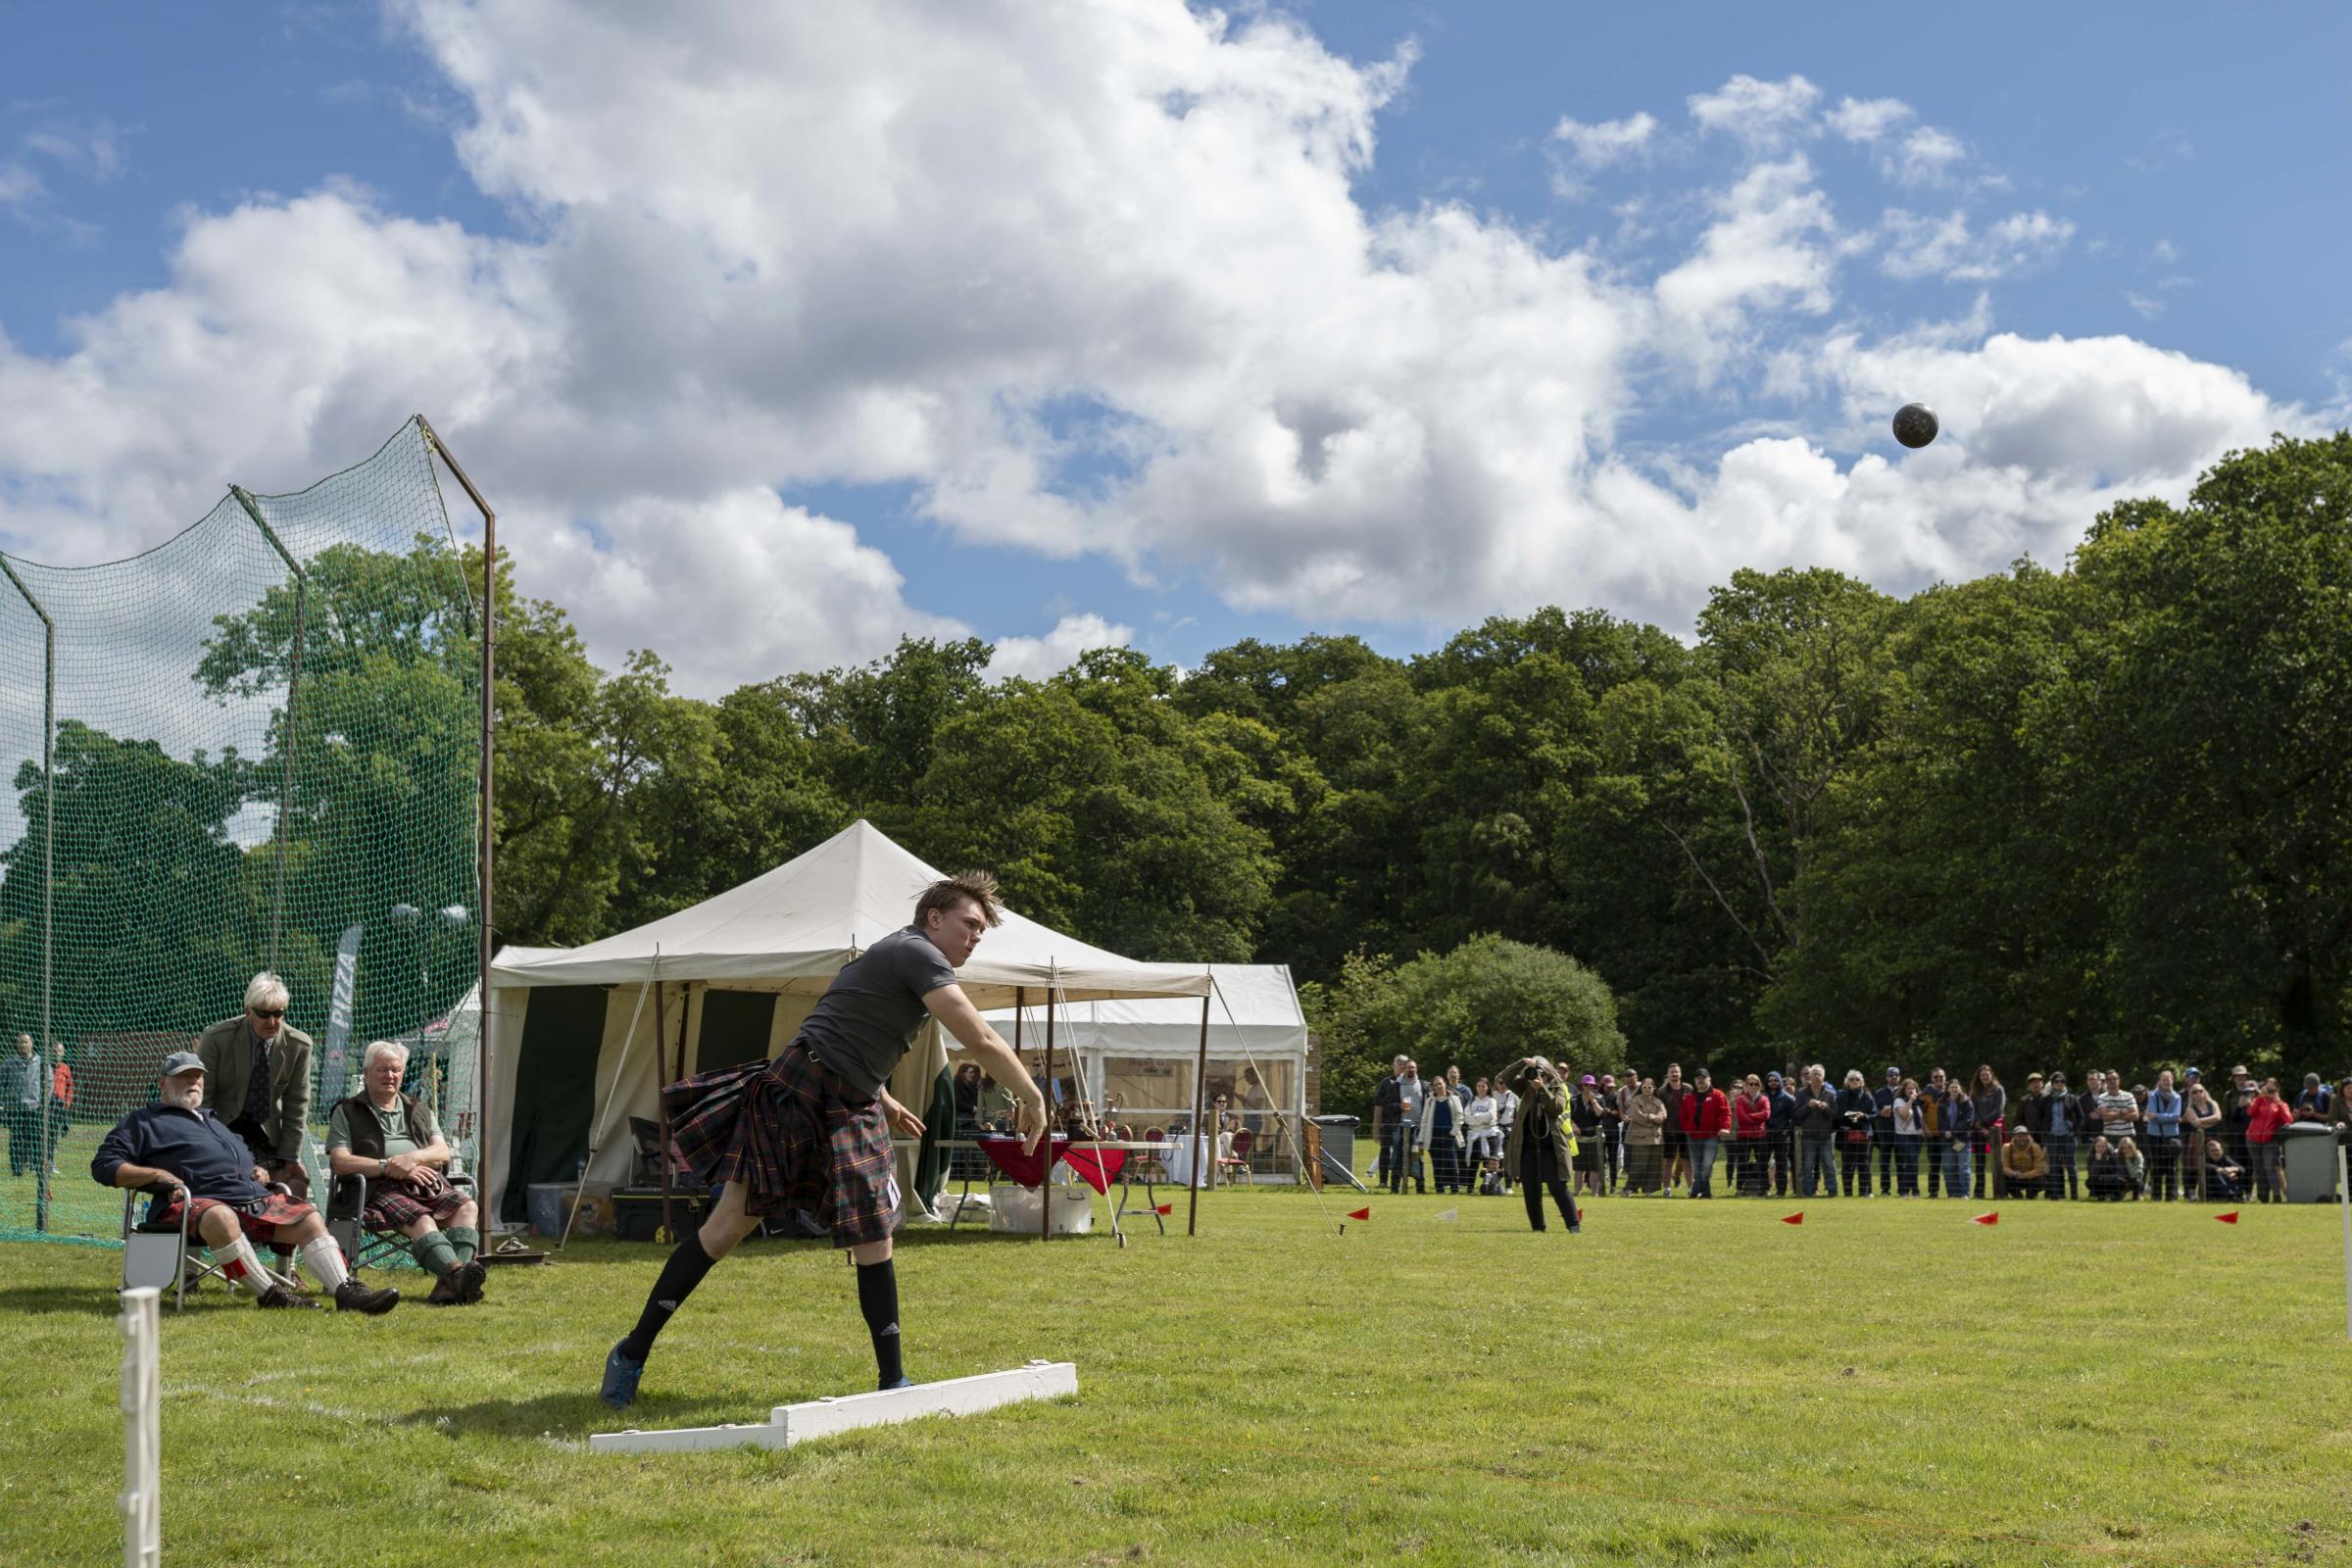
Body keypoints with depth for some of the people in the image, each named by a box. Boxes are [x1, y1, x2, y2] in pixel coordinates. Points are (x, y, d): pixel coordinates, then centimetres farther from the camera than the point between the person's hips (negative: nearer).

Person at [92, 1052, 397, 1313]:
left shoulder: (214, 1118, 36)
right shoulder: (143, 1121, 16)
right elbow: (103, 1166, 5)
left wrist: (258, 1170, 17)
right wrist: (158, 1175, -10)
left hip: (254, 1196, 7)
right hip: (198, 1201, -7)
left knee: (310, 1218, -14)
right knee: (221, 1218, -42)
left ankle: (346, 1291, -28)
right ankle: (269, 1295, -35)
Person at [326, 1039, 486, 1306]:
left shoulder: (419, 1110, 31)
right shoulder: (346, 1112, 18)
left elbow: (443, 1152, 15)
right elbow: (339, 1162, 2)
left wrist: (413, 1157, -9)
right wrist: (388, 1167, -10)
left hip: (430, 1184, 4)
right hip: (382, 1188, -4)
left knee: (467, 1206, -29)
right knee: (420, 1219, -36)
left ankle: (448, 1284, -49)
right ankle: (458, 1272, -60)